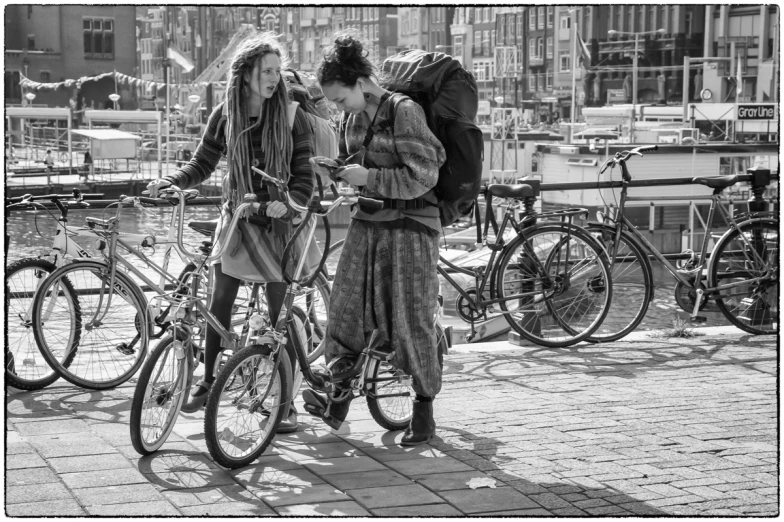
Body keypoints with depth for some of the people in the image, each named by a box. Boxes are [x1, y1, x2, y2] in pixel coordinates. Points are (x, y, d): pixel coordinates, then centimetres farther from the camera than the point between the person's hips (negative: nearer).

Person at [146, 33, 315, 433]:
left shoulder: (290, 117, -7)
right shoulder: (225, 115, -1)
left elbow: (304, 175, -8)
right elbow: (202, 163, 5)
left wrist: (287, 203, -26)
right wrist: (169, 181, -12)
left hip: (276, 221, -2)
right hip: (236, 216, 2)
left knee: (280, 313, -1)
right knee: (219, 302, 7)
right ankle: (207, 381, 25)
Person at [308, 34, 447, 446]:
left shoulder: (404, 113, -13)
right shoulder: (351, 119, 9)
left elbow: (422, 177, -17)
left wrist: (367, 177, -19)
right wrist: (333, 173, 1)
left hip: (410, 226, -7)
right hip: (366, 225, 7)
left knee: (412, 320, -2)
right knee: (345, 308, 0)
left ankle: (425, 408, 11)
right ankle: (337, 400, 7)